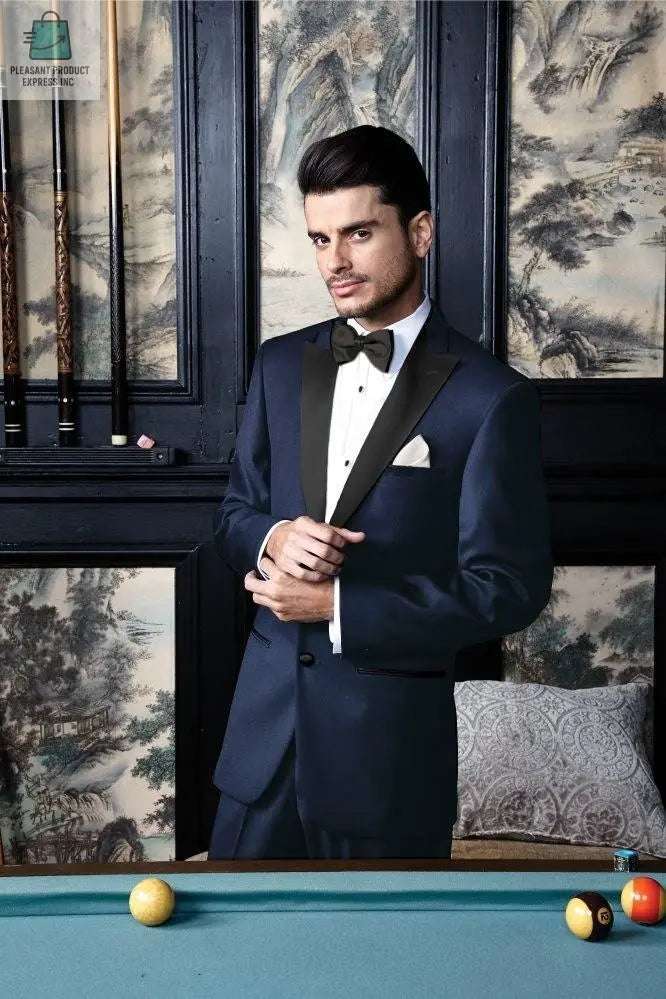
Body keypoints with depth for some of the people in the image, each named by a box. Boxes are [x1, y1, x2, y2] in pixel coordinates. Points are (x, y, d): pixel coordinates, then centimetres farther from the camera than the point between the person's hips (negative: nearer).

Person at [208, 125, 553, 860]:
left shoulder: (490, 397, -11)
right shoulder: (281, 364, 6)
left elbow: (508, 589, -12)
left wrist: (339, 606, -16)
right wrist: (271, 539, -10)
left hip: (391, 733, -4)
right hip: (266, 717, 4)